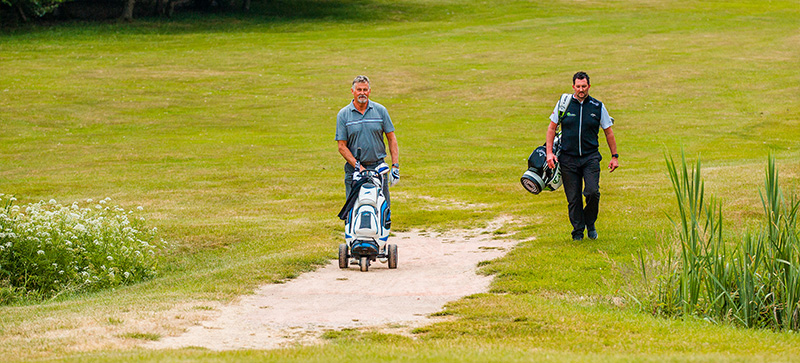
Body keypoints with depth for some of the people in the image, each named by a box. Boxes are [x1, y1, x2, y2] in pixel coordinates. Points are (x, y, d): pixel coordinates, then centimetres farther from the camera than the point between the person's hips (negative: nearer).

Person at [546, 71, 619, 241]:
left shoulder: (598, 107, 3)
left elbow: (608, 132, 12)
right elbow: (552, 128, 10)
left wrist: (615, 156, 11)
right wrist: (549, 152, 0)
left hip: (590, 157, 0)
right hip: (568, 158, 0)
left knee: (592, 192, -16)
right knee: (573, 198, 0)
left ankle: (590, 223, 9)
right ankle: (578, 231, 14)